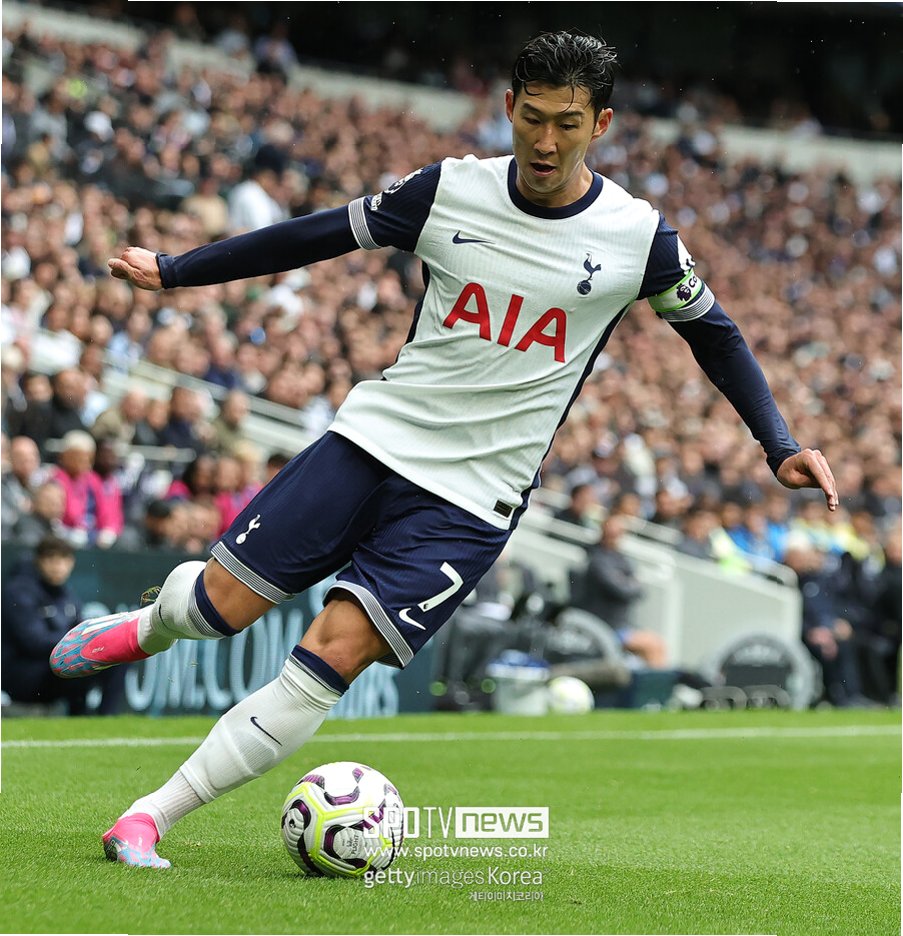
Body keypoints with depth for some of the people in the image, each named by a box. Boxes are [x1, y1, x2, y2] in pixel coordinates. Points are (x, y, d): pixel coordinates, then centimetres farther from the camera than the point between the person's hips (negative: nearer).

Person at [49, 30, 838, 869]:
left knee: (332, 657, -16)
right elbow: (318, 236, 8)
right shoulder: (448, 191, -2)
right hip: (375, 437, 2)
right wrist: (172, 271, 9)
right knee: (222, 603, -3)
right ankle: (151, 626, 36)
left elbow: (712, 332, 12)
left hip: (471, 501, -2)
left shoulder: (638, 239, -5)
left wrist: (781, 446, 5)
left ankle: (152, 815, -8)